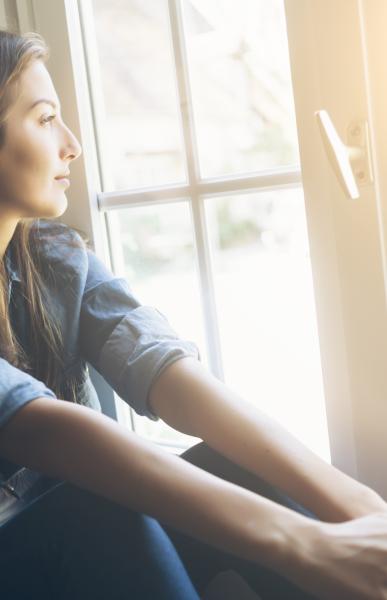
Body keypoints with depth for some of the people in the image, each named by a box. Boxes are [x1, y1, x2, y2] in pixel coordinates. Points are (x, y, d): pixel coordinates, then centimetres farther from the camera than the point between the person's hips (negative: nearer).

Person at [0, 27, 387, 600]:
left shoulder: (60, 259, -2)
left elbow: (169, 371, -16)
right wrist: (301, 542, -42)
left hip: (91, 541, 4)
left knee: (232, 467, -22)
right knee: (106, 514, -33)